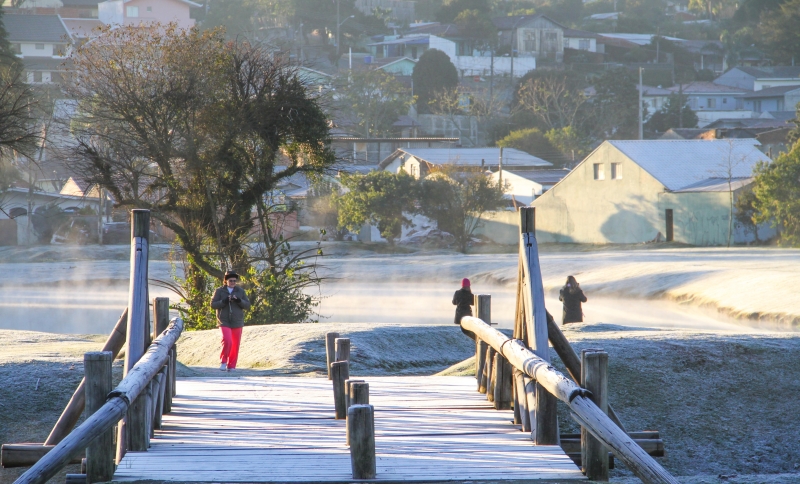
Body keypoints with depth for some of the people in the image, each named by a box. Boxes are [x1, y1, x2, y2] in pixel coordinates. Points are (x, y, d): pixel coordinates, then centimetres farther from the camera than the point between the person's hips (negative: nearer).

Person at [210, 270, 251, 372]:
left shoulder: (240, 291, 8)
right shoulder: (219, 291, 3)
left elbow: (247, 305, 6)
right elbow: (213, 304, -1)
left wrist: (239, 301, -14)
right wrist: (224, 301, -17)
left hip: (237, 322, 3)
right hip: (224, 322, -3)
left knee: (235, 345, 3)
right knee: (227, 341, -20)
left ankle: (231, 366, 14)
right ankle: (223, 361, -1)